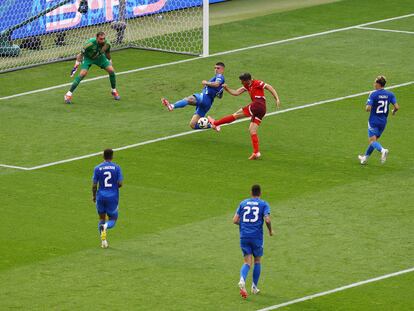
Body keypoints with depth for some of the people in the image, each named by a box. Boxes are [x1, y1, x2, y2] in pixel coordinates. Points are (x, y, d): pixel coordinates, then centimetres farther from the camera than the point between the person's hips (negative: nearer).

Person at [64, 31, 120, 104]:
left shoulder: (107, 44, -23)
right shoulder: (90, 43, -36)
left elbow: (107, 52, 1)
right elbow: (81, 54, -23)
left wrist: (110, 61, 16)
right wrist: (76, 66, -22)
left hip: (99, 57, 4)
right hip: (88, 57, -4)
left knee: (111, 71, -8)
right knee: (83, 74, -24)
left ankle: (114, 91, 16)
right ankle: (69, 94, -17)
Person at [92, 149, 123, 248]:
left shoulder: (97, 168, -3)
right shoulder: (117, 168, -4)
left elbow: (94, 185, -2)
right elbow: (120, 183, -6)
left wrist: (93, 196, 14)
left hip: (101, 196, 1)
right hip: (113, 197, -1)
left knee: (102, 218, 17)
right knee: (113, 219, 10)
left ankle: (103, 240, 6)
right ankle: (106, 226, -25)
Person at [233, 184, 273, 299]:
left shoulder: (243, 203, 9)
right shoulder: (263, 204, 0)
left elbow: (235, 220, 5)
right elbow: (267, 220, -13)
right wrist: (270, 230, 5)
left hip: (244, 236, 2)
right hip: (257, 237, -2)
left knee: (247, 262, 3)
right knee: (257, 261, 16)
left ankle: (242, 280, -27)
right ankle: (254, 287, 20)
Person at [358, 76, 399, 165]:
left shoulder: (373, 94, -15)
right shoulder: (390, 94, -2)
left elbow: (368, 108, -20)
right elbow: (396, 107, -8)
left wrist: (367, 109, 3)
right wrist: (394, 111, 14)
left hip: (374, 121, -6)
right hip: (383, 122, 6)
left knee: (372, 141, -3)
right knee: (374, 140, 19)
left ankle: (382, 150, -31)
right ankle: (365, 157, 31)